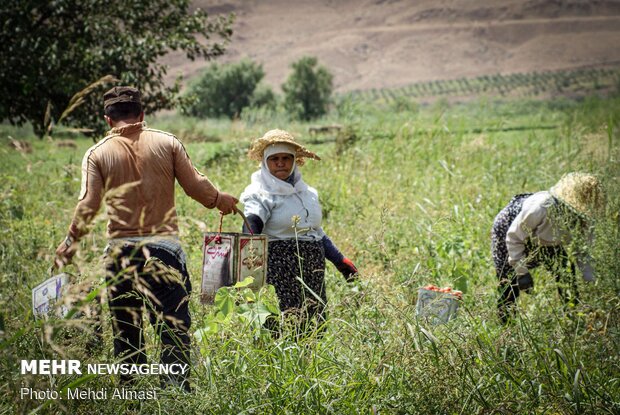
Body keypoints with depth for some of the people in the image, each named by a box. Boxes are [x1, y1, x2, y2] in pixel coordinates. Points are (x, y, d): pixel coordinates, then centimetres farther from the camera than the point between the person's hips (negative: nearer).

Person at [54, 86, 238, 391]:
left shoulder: (97, 154, 3)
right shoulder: (167, 143, 3)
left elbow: (88, 206, -4)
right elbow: (195, 185, 3)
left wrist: (69, 244, 8)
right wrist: (220, 200, 23)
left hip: (121, 249, 1)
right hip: (164, 245, -1)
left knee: (126, 329, 11)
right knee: (174, 324, 1)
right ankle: (176, 389, -8)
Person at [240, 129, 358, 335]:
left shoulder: (307, 192, 17)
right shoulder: (260, 194, -5)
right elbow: (251, 226, -23)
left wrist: (340, 261, 28)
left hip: (313, 275, 7)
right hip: (280, 273, -7)